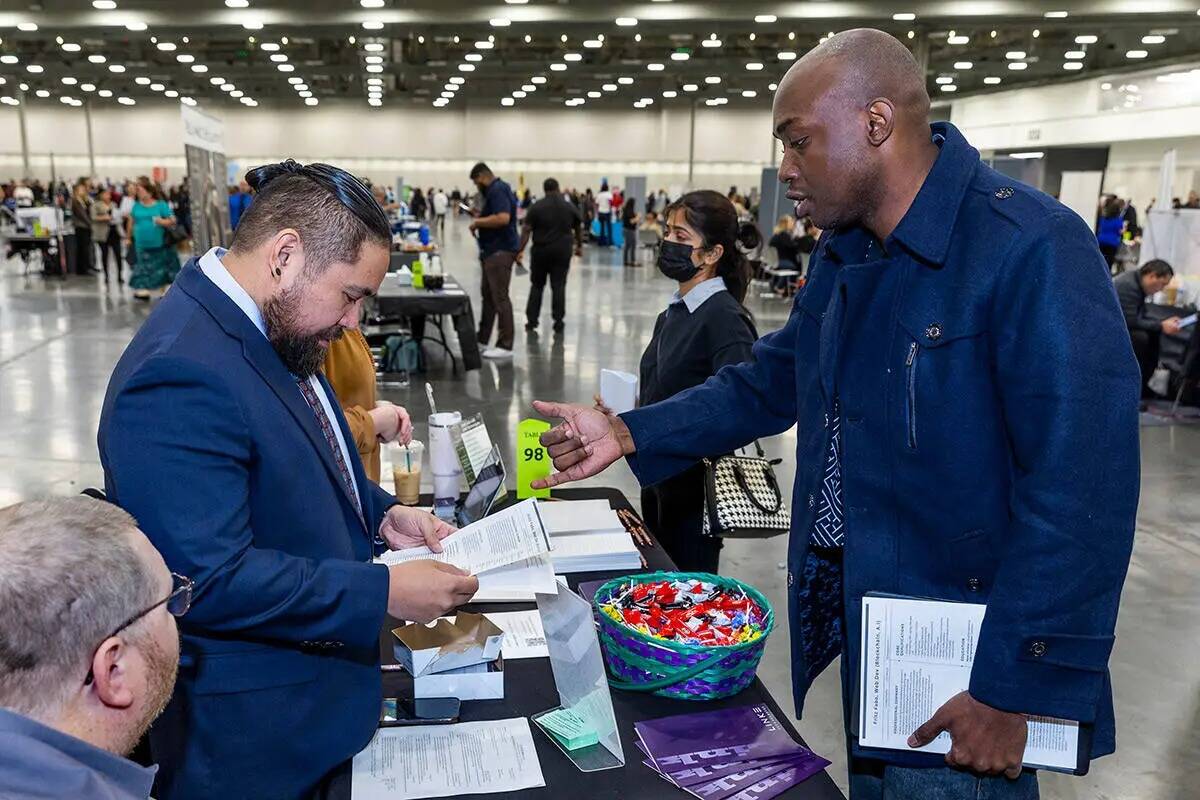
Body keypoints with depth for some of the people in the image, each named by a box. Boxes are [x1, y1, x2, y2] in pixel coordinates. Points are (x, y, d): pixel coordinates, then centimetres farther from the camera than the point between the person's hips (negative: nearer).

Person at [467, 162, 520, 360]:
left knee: (500, 297, -8)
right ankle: (482, 340, 22)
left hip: (500, 252, -11)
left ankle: (505, 346, -5)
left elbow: (503, 218, -28)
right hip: (494, 250, 11)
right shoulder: (496, 189, 18)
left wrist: (478, 222, -16)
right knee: (488, 296, 14)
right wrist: (481, 217, 12)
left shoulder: (498, 190, -15)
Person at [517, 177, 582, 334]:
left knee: (537, 285, 10)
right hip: (562, 251, 1)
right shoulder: (570, 207, 5)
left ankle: (531, 320, 10)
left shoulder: (536, 207, -3)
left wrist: (520, 250, -9)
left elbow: (526, 230, -9)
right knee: (558, 286, 3)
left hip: (540, 251, -1)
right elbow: (578, 229, 15)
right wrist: (579, 246, 29)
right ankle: (558, 322, 1)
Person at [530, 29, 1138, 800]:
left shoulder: (1033, 251, -22)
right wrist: (628, 433, 2)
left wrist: (1013, 688, -21)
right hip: (851, 623, 8)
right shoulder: (843, 252, 5)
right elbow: (771, 381, 12)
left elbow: (1081, 493, -24)